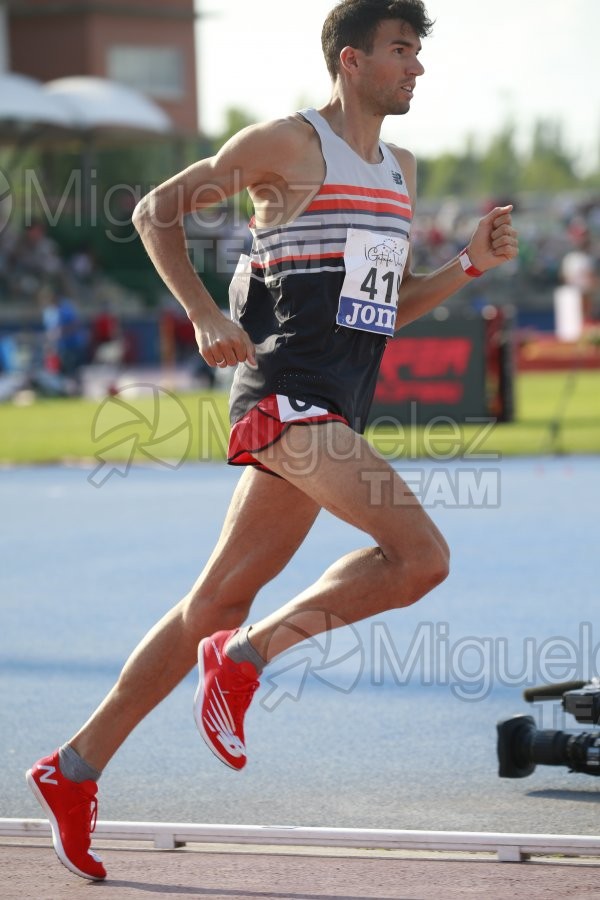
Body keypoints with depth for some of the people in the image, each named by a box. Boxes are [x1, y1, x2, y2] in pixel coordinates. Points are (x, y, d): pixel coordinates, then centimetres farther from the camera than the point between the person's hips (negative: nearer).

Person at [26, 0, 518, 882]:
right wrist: (206, 315, -11)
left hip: (333, 413, 8)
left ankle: (76, 769, 14)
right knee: (421, 553, -21)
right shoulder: (287, 144, -4)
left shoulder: (401, 171, 20)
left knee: (217, 605, 9)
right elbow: (158, 209, 0)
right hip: (287, 395, -8)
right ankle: (249, 654, -9)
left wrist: (472, 263, 10)